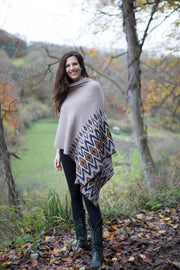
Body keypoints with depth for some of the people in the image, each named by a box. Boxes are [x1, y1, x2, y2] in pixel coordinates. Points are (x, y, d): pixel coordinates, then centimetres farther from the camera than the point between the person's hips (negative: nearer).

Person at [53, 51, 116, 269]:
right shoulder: (66, 91, 14)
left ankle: (97, 250, 4)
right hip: (68, 150, 6)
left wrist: (92, 151, -14)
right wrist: (58, 151, 13)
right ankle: (81, 239, 27)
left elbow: (98, 119, -8)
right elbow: (63, 123, 15)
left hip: (86, 150, -6)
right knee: (75, 196, 12)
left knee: (89, 198, -7)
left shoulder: (93, 87, -3)